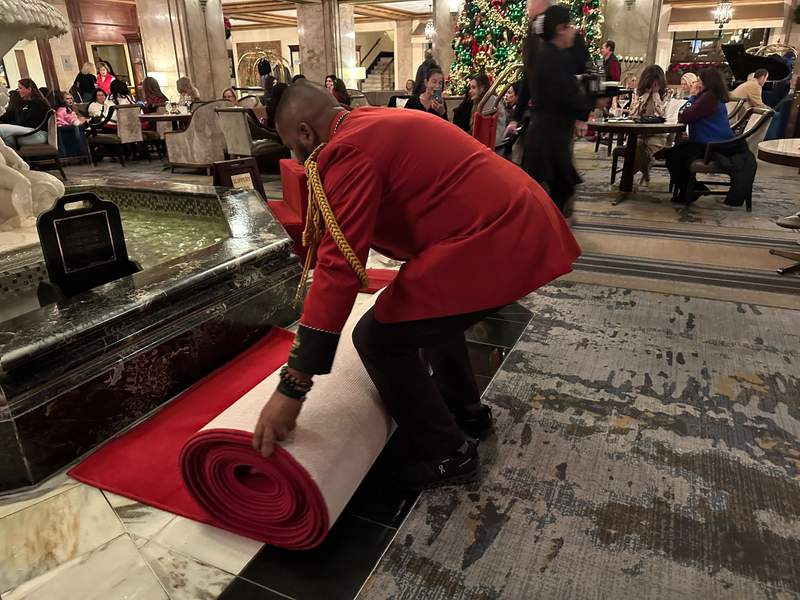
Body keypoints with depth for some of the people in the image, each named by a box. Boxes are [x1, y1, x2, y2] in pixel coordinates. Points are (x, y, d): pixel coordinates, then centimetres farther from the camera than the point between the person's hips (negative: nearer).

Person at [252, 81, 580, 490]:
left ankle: (447, 454, 15)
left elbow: (338, 269, -20)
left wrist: (291, 388, -17)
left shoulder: (349, 150, -12)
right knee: (430, 307, 29)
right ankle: (467, 413, 41)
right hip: (524, 220, 11)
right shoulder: (375, 123, 17)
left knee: (379, 338, -2)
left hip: (496, 241, -11)